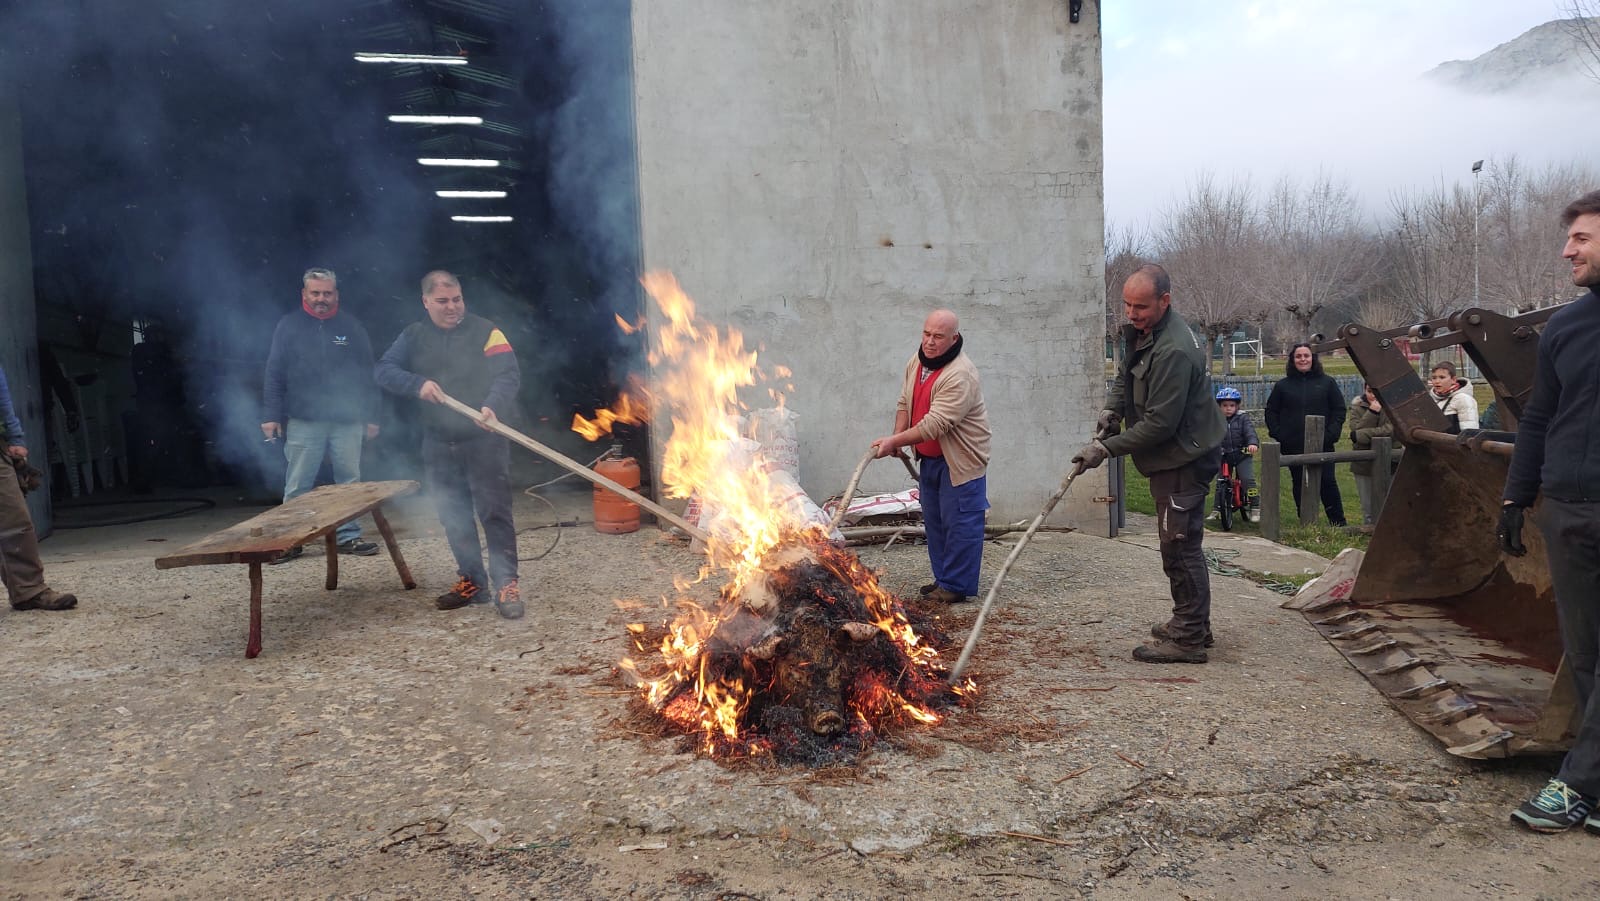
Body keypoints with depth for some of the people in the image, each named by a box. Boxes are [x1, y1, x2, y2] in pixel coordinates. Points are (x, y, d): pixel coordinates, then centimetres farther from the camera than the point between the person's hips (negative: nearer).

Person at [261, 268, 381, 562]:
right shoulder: (289, 326, 4)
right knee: (297, 486, 2)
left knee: (350, 482, 6)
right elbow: (274, 374, 3)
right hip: (303, 421, -1)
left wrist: (371, 417, 5)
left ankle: (349, 536, 15)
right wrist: (271, 416, -4)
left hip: (347, 420, 2)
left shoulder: (351, 327, 8)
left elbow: (367, 374, 9)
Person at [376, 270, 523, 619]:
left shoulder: (485, 332, -4)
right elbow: (384, 371, 0)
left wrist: (492, 406, -33)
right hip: (438, 444, 5)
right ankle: (471, 582, 22)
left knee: (494, 511, -6)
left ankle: (506, 584, -1)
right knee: (453, 517, 10)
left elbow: (508, 375, -13)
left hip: (483, 440, -4)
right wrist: (418, 384, -19)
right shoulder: (413, 336, 9)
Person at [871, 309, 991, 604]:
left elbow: (935, 424, -32)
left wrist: (894, 441, -32)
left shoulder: (960, 375, -27)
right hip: (929, 458, 9)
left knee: (960, 524, -4)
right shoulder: (916, 362, 1)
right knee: (933, 521, 16)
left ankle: (956, 586, 5)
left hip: (960, 460, -9)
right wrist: (897, 438, -3)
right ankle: (943, 578, 28)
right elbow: (905, 403, 11)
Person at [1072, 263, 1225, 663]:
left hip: (1185, 457, -10)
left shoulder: (1174, 350, -26)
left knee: (1180, 544, -6)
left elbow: (1160, 423, -27)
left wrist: (1106, 449, -24)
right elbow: (1125, 375, 21)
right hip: (1170, 455, 10)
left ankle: (1188, 639, 3)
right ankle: (1191, 624, 31)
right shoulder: (1137, 332, 5)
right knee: (1181, 543, 18)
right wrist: (1112, 409, 2)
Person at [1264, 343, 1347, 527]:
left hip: (1322, 445, -1)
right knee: (1299, 484, 7)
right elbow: (1271, 412, 9)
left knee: (1327, 482, -3)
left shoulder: (1327, 382, 6)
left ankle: (1339, 523, 5)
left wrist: (1331, 434, -8)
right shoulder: (1282, 385, 8)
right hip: (1293, 446, 2)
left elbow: (1339, 410, 4)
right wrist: (1278, 435, -3)